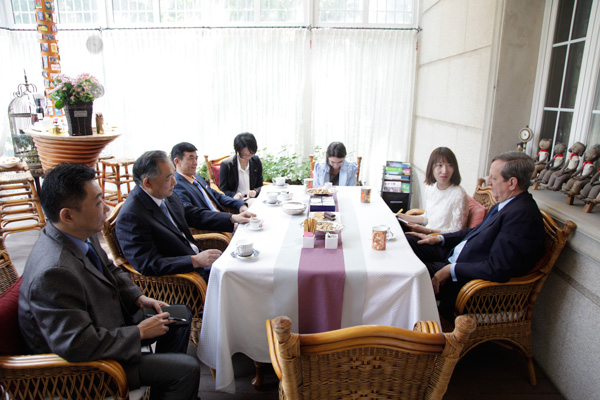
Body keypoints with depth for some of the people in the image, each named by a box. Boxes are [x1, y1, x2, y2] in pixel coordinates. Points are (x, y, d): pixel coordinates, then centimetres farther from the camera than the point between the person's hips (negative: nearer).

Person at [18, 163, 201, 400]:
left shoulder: (82, 234, -6)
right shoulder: (53, 272, -35)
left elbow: (110, 271, 12)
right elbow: (78, 347, -34)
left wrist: (139, 298, -2)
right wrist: (140, 332, -23)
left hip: (105, 325, 9)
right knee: (187, 369, -13)